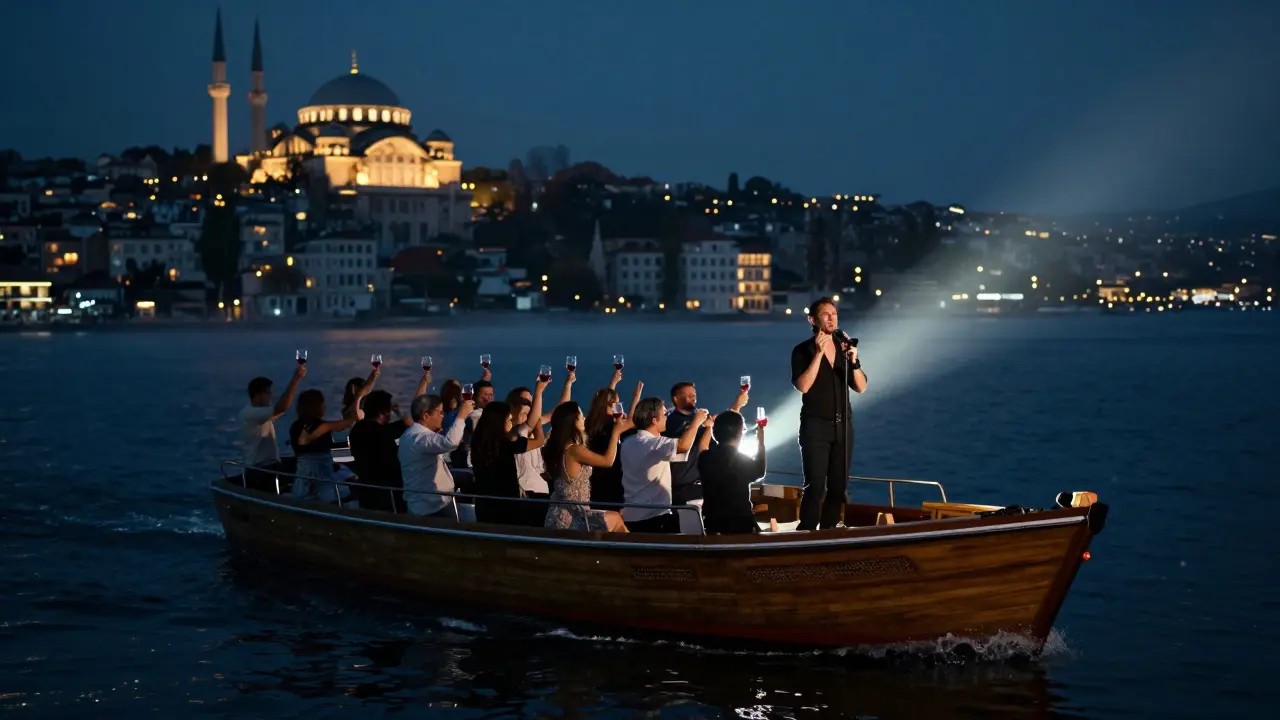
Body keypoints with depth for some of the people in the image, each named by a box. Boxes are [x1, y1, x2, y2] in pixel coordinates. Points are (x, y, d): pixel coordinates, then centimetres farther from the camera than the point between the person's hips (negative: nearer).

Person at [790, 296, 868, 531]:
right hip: (815, 426, -5)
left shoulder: (844, 348, 10)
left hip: (843, 425, 5)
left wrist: (854, 361, -14)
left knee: (838, 486, 5)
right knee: (815, 487, -13)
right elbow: (803, 386, -19)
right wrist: (819, 353, -22)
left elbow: (861, 387, 3)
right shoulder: (803, 351, -4)